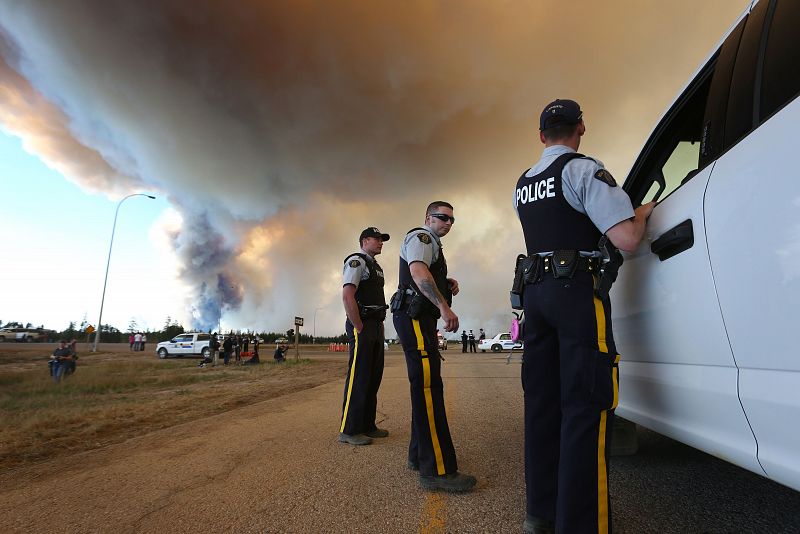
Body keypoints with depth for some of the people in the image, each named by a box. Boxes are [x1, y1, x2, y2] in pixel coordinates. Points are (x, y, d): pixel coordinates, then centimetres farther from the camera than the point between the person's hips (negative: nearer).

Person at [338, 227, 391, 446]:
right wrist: (360, 329, -18)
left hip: (376, 327, 9)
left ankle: (367, 425, 20)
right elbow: (347, 296, -19)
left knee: (373, 377, 11)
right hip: (362, 325, -9)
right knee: (358, 378, -7)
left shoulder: (376, 267, 22)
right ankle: (349, 430, 1)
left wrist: (379, 327, 14)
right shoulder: (356, 261, -7)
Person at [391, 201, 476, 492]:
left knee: (425, 386, 12)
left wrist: (448, 284, 12)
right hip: (414, 316, -11)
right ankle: (437, 469, -15)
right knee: (428, 385, -16)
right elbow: (418, 272, -24)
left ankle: (419, 455, 22)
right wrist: (445, 307, -33)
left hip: (422, 318, 11)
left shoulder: (432, 244, 28)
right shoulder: (420, 237, -4)